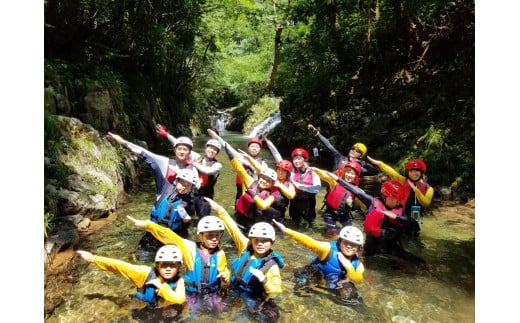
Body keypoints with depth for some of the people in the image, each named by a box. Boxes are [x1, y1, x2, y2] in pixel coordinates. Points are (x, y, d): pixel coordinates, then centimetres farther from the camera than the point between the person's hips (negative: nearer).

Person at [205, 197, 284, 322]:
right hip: (235, 295, 4)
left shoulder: (271, 265, -16)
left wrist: (264, 280, -34)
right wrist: (220, 209, -11)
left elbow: (276, 291, -17)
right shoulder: (246, 248, -7)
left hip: (252, 303, -3)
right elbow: (234, 229, -8)